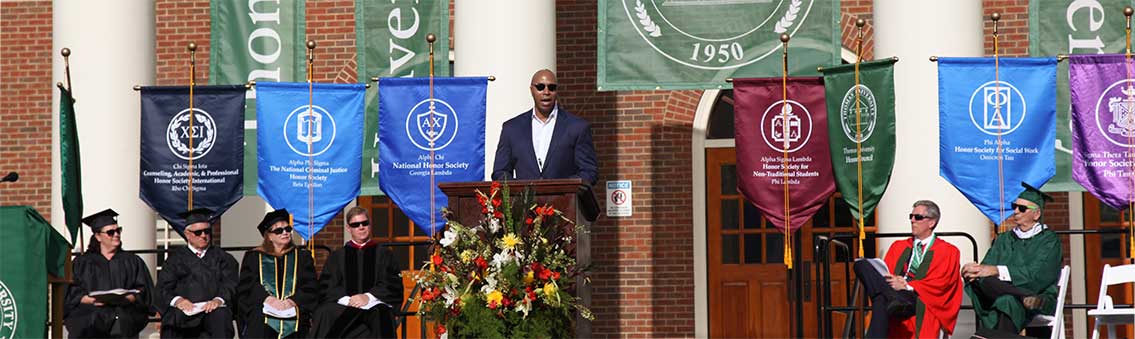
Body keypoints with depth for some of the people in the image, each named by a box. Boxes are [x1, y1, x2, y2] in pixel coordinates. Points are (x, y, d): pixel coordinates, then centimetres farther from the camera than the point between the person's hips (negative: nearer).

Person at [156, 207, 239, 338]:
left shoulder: (221, 258, 22)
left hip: (213, 308, 0)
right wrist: (177, 299, -15)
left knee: (220, 317, -34)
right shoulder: (176, 257, 20)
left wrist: (218, 299, -17)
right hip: (183, 310, 0)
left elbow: (229, 284, 6)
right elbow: (164, 287, 8)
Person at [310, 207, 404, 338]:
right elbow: (326, 286, 10)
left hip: (375, 304, -1)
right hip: (343, 305, 1)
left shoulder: (383, 254, 18)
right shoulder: (337, 256, 21)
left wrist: (368, 297, -11)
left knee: (377, 315, -39)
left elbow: (393, 284, 6)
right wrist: (346, 299, -11)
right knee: (325, 315, -34)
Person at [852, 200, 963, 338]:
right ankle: (895, 300, -45)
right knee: (861, 265, -26)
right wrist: (893, 281, -9)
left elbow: (940, 284, -1)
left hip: (921, 303, -5)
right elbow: (886, 274, 16)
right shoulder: (898, 246, 28)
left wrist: (907, 286, -13)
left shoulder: (948, 251, 14)